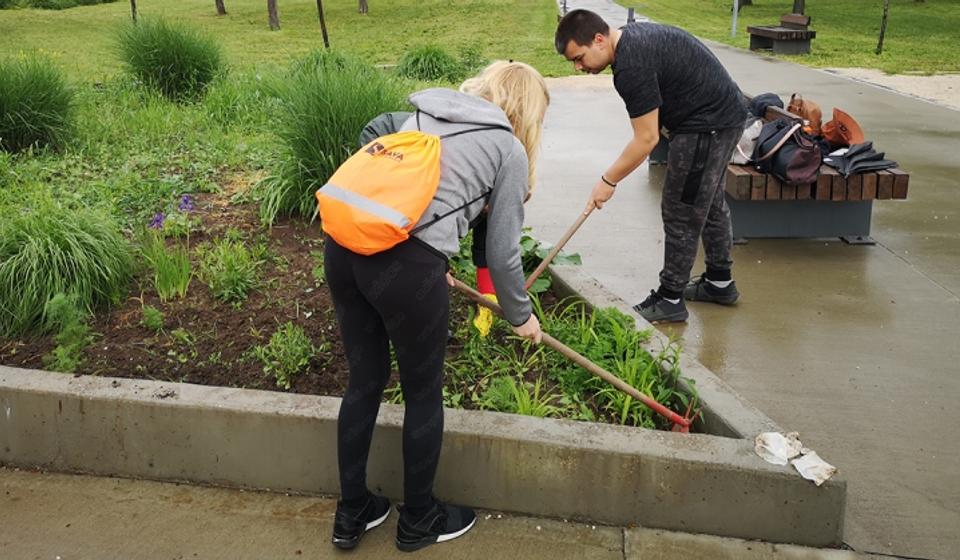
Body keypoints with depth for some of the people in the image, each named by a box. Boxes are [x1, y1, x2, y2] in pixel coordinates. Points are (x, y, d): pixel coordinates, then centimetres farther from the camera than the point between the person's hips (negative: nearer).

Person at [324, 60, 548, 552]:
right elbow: (502, 252, 7)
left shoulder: (425, 112, 24)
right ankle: (419, 520, 36)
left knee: (364, 382, 22)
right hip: (405, 263, -6)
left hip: (343, 245, 6)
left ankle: (351, 514, 37)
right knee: (423, 394, 16)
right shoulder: (509, 149, 7)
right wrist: (520, 315, 25)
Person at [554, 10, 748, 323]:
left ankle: (670, 301, 6)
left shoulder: (631, 67, -25)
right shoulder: (632, 37, 7)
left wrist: (608, 181, -12)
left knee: (681, 213, -3)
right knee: (709, 203, 21)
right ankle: (720, 282, 35)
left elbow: (647, 139, -21)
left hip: (708, 126, -11)